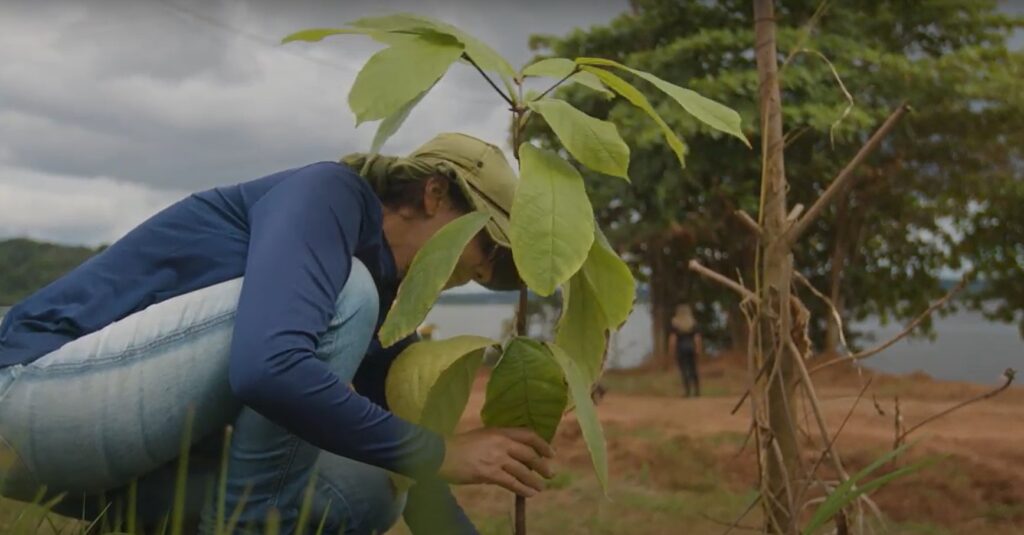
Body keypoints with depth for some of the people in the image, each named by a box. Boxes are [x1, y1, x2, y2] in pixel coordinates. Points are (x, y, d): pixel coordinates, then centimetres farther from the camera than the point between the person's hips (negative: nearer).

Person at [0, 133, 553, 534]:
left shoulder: (384, 301, 10)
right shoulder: (328, 194, -15)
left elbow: (403, 462, 15)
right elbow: (269, 368, -34)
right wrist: (443, 453, -24)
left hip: (131, 448, 9)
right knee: (347, 295, -21)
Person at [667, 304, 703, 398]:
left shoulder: (674, 323, -3)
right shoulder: (693, 322, 5)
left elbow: (672, 338, -9)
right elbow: (697, 337, 0)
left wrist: (671, 349, -5)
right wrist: (699, 349, 3)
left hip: (680, 348, -3)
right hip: (691, 347, 3)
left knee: (684, 370, -3)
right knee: (693, 370, 12)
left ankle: (687, 391, -10)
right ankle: (697, 391, 10)